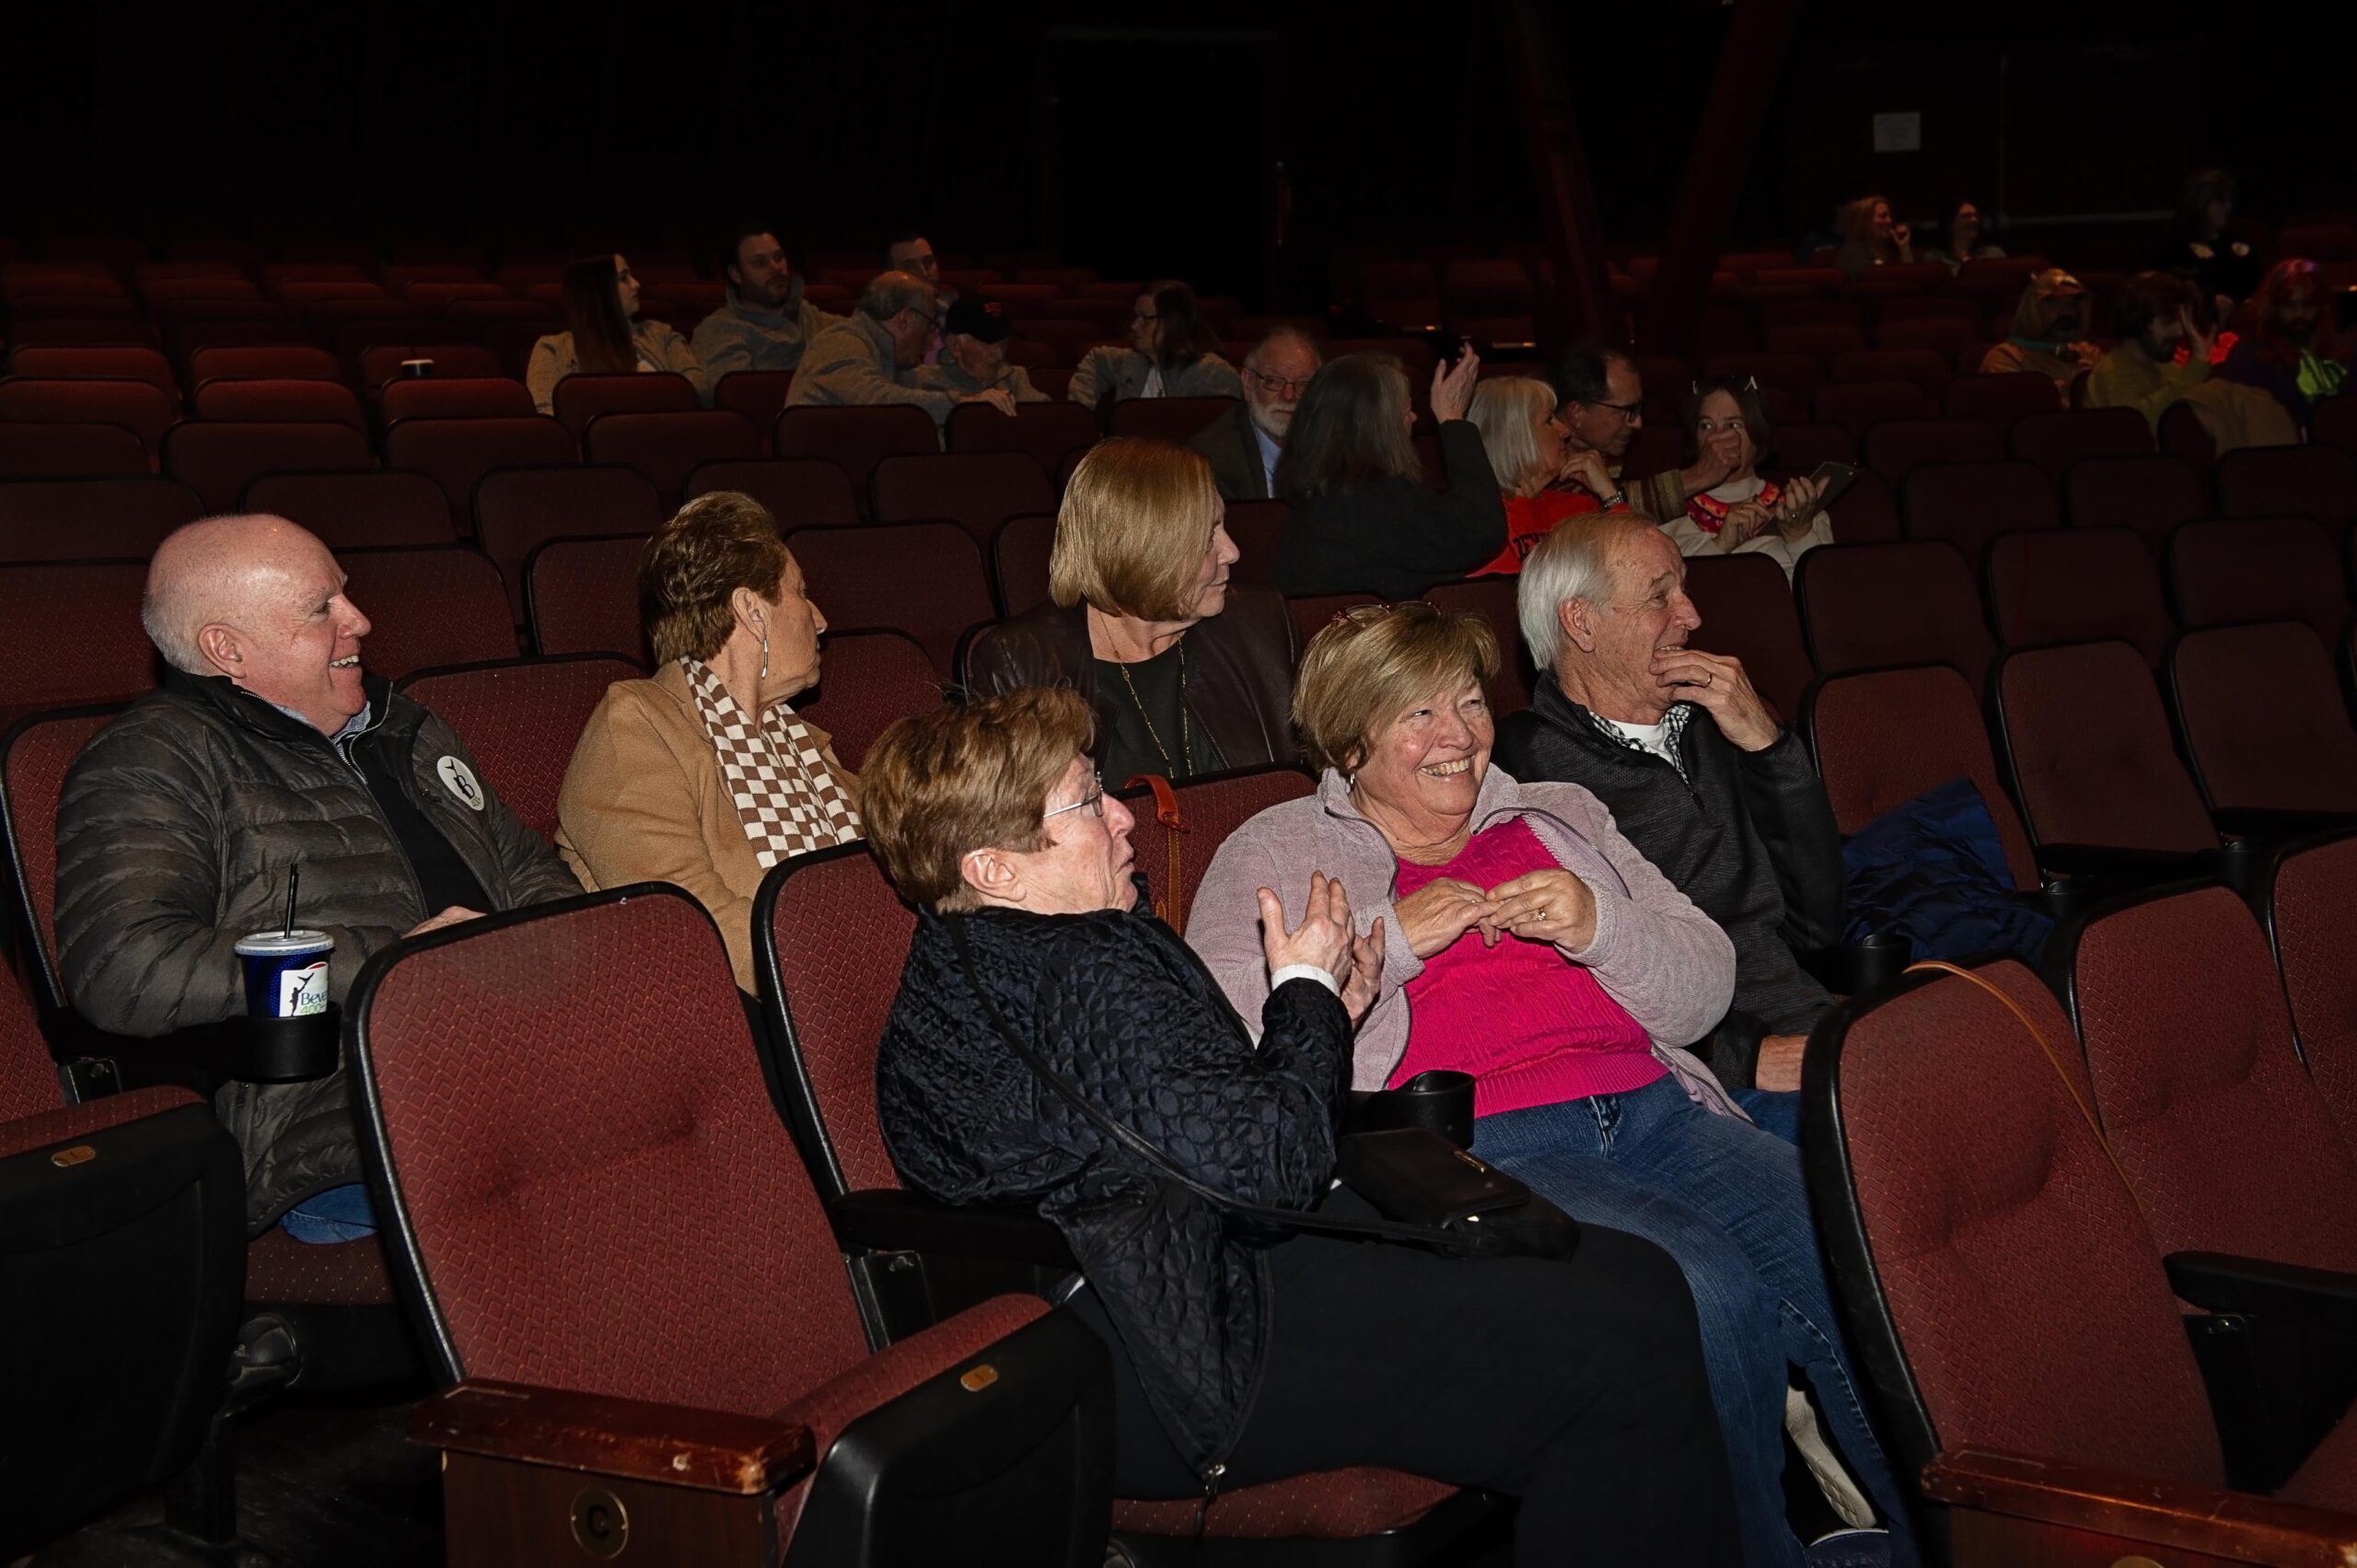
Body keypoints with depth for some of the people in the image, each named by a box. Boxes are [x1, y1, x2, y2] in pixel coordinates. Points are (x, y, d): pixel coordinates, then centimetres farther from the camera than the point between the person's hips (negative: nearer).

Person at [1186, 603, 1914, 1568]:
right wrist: (1387, 940, -7)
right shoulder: (1276, 854, 15)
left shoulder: (1557, 818, 27)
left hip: (1653, 1112, 5)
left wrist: (1599, 927, -1)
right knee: (1705, 1288, -31)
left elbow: (1703, 993, 19)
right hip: (1475, 1150, -4)